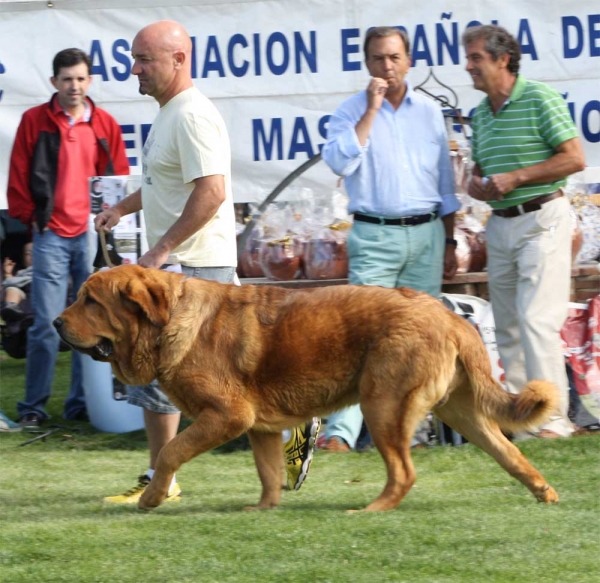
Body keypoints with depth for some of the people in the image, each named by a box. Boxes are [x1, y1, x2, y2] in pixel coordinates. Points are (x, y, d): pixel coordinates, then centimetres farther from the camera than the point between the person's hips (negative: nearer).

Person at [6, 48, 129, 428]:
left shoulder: (106, 125, 8)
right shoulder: (35, 121, 2)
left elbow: (120, 179, 12)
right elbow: (19, 176, 4)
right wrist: (31, 217, -1)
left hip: (94, 236, 3)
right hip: (51, 236, -2)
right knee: (47, 323, -5)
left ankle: (83, 403, 12)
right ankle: (34, 406, 1)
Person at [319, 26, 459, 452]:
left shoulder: (429, 112, 10)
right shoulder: (352, 111, 0)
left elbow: (445, 183, 15)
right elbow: (340, 162, -18)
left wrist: (449, 243, 13)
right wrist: (371, 111, -16)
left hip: (426, 234, 4)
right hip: (375, 237, -4)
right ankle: (340, 432, -19)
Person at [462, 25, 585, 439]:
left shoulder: (539, 100, -9)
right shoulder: (481, 114, 13)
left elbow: (575, 158, -14)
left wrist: (516, 178, -17)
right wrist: (477, 183, -1)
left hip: (541, 221, -8)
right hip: (500, 225, 8)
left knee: (537, 319, -15)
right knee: (507, 325, 8)